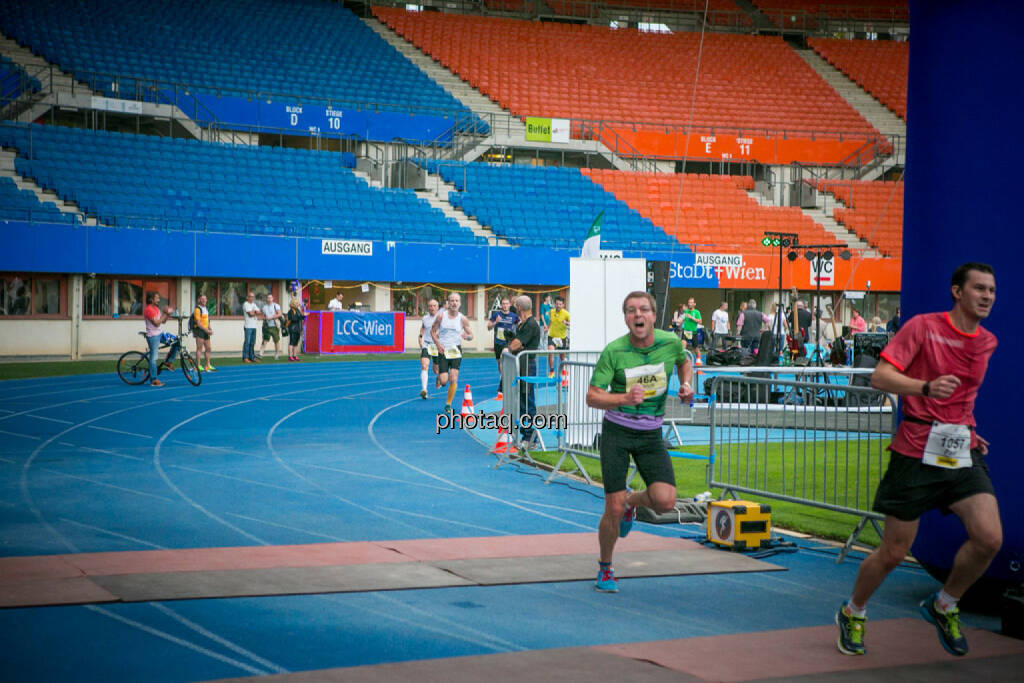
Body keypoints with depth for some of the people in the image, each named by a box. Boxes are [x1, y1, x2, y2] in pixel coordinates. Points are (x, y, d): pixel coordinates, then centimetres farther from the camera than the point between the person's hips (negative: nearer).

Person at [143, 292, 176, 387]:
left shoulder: (156, 308, 12)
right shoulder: (148, 310, -17)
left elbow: (163, 321, 13)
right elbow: (157, 323, -22)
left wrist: (167, 313, -2)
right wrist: (165, 314, -16)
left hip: (160, 333, 9)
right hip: (153, 336, -9)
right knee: (154, 357, -6)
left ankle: (169, 361, 12)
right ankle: (153, 380, -2)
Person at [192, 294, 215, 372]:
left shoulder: (206, 309, 18)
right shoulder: (197, 309, -10)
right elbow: (198, 323, -15)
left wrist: (210, 329, 8)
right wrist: (207, 330, -16)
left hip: (206, 331, 9)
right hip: (199, 330, -9)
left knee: (208, 348, 10)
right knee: (199, 348, -9)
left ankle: (208, 365, 17)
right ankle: (198, 366, -8)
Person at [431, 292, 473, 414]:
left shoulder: (463, 319, 0)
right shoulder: (441, 316, -3)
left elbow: (471, 335, 7)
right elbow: (433, 331, 6)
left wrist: (467, 336, -17)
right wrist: (437, 344, -8)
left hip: (456, 350, 1)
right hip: (443, 350, -1)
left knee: (453, 379, -10)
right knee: (444, 381, -6)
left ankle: (448, 404, 6)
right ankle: (439, 377, 34)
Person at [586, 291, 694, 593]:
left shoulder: (670, 342, -6)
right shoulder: (614, 351, -14)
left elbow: (684, 361, 19)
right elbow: (592, 397, -14)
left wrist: (686, 384, -1)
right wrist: (625, 398, -31)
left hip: (651, 434, 3)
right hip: (617, 432, -2)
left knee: (665, 501, -15)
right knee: (614, 509, -5)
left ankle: (632, 501, 22)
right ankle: (605, 568, 20)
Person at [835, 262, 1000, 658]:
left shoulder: (987, 342, 11)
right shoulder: (923, 326, -7)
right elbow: (880, 377, -15)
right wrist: (926, 387, -30)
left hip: (962, 452, 5)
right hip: (916, 451, -5)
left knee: (989, 538, -14)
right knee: (893, 552, 1)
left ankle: (943, 606, 12)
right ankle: (852, 614, 28)